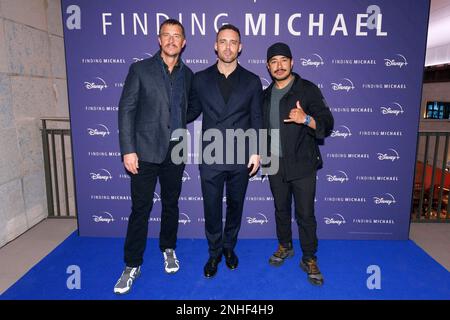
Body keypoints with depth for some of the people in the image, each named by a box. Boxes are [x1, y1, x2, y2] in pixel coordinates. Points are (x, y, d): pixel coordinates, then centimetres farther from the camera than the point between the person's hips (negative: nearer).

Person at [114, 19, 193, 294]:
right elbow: (126, 109, -6)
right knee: (141, 208, 1)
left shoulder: (188, 74, 9)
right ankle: (132, 265, 15)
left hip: (175, 150, 3)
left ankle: (168, 249, 34)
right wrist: (128, 150, -12)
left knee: (171, 204, 14)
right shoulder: (140, 69, -2)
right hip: (146, 150, -3)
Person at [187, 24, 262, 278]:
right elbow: (193, 112, 12)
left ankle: (229, 247, 36)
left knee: (235, 206, 14)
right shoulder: (201, 79, 3)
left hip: (241, 158, 0)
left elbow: (257, 120, 2)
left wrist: (256, 152, -3)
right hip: (211, 157, 0)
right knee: (212, 209, 8)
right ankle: (214, 253, 29)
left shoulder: (252, 81, 2)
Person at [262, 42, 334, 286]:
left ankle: (309, 259, 17)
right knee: (281, 209, 16)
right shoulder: (266, 95, 11)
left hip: (302, 165, -4)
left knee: (305, 214, 1)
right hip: (275, 164, 5)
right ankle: (285, 247, 35)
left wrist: (306, 119, -30)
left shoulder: (308, 89, -5)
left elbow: (327, 125, -11)